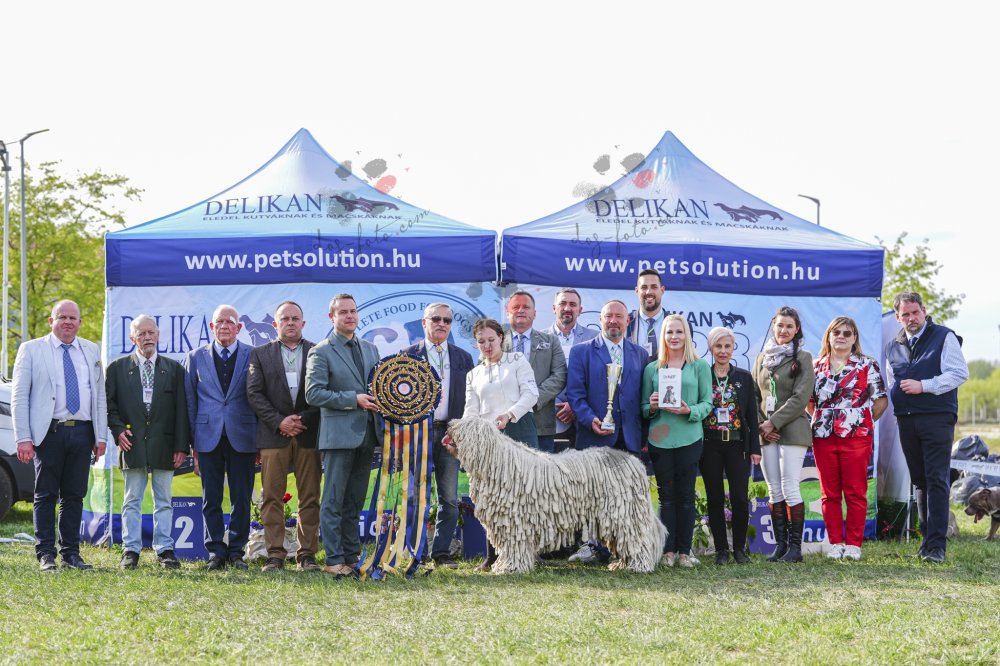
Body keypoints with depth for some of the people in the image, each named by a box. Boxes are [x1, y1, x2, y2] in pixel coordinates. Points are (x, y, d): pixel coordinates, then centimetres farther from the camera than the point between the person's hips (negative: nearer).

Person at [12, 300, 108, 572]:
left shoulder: (91, 351, 13)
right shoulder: (31, 350, 2)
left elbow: (100, 396, 14)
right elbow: (19, 397, -1)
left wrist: (101, 436, 6)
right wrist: (23, 438, -10)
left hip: (82, 432, 3)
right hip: (48, 432, -3)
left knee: (74, 496, 7)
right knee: (45, 495, 2)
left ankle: (71, 552, 14)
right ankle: (46, 554, 8)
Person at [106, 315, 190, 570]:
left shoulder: (174, 369, 8)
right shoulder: (118, 367, 7)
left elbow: (181, 410, 5)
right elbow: (109, 404, 8)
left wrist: (181, 445, -1)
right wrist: (118, 429, -8)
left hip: (163, 443, 1)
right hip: (132, 443, -1)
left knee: (164, 501, 5)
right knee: (132, 500, 3)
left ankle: (164, 549, 10)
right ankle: (131, 550, 8)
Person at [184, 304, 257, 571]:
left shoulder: (253, 356, 5)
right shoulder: (196, 357, 9)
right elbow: (189, 400, 9)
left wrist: (261, 440, 0)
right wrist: (192, 439, 3)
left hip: (242, 437, -1)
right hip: (208, 436, 1)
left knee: (242, 499, 2)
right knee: (211, 499, 4)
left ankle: (236, 551, 11)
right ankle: (216, 551, 11)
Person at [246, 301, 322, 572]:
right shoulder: (260, 354, 9)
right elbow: (254, 393, 2)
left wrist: (303, 419, -8)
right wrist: (279, 421, -9)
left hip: (308, 434, 0)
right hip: (273, 435, 0)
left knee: (310, 497, 1)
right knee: (272, 497, -2)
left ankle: (306, 554, 6)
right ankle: (275, 555, 3)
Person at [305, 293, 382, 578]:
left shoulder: (370, 349, 16)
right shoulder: (321, 352, -4)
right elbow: (313, 394, -12)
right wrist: (354, 400, -16)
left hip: (366, 435, 6)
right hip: (339, 435, -6)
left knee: (355, 502, 12)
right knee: (333, 502, -3)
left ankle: (351, 557, 18)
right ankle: (334, 560, 0)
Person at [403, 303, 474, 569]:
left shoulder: (463, 358, 13)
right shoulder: (409, 355, 4)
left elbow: (470, 397, 12)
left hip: (451, 432, 3)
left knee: (449, 498, 2)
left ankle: (441, 552, 9)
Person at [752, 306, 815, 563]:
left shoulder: (802, 358, 0)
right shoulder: (762, 358, 15)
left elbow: (800, 397, -9)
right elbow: (755, 396, 14)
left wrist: (773, 422, -12)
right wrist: (761, 424, -1)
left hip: (792, 432, -5)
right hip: (766, 433, 5)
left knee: (790, 488, -8)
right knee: (774, 491, 5)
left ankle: (795, 546, -3)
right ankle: (780, 544, 10)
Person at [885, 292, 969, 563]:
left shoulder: (944, 337, 0)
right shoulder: (893, 347, 17)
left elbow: (959, 373, -8)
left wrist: (923, 386, -15)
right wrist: (897, 402, 10)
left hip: (937, 418, -6)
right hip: (906, 421, 6)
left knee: (937, 481, -10)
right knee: (919, 481, 9)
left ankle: (936, 545, -12)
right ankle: (928, 538, 15)